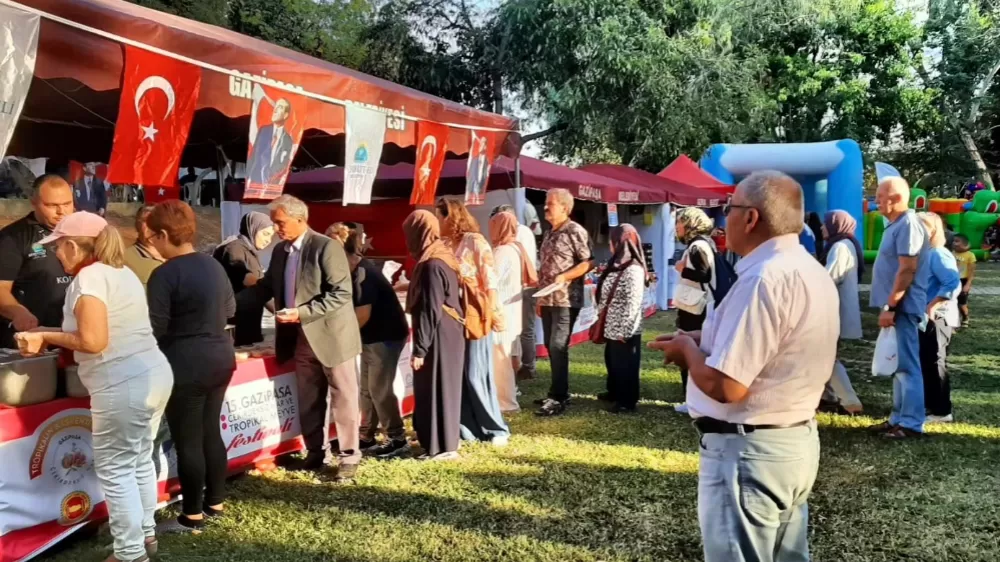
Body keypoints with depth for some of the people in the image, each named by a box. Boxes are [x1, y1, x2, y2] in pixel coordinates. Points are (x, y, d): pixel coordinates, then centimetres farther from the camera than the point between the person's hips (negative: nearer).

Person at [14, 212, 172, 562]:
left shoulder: (89, 277, -13)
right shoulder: (122, 272, 15)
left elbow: (93, 341, -20)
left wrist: (46, 337, -7)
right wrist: (55, 336, 17)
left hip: (123, 386, -9)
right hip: (153, 375, 9)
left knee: (115, 470, 3)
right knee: (140, 461, 20)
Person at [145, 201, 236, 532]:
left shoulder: (166, 274, -16)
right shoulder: (214, 266, 7)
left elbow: (155, 328, -16)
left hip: (186, 366, -8)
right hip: (220, 358, 8)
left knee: (188, 441, 3)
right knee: (211, 432, 17)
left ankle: (193, 514, 12)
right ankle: (216, 502, 26)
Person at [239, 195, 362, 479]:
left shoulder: (327, 247, -16)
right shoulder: (280, 251, 8)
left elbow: (342, 293, -21)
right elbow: (267, 287, 13)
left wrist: (302, 313, -25)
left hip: (332, 335, -7)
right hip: (302, 338, 7)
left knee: (343, 397, 4)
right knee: (308, 399, 15)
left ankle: (349, 456, 14)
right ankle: (315, 452, 29)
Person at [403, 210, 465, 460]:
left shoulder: (431, 265, -20)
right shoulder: (442, 258, 10)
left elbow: (430, 311, -22)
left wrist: (419, 349, -19)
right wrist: (411, 287, 37)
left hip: (438, 339, -10)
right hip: (448, 336, 10)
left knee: (435, 389, -1)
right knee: (441, 388, 15)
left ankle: (442, 447, 7)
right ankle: (442, 442, 24)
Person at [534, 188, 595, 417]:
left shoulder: (576, 231, -8)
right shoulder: (549, 234, 16)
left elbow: (589, 262, -12)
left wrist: (565, 276, -21)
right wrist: (540, 297, 17)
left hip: (566, 300, -8)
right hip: (547, 300, 8)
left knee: (558, 346, -10)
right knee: (550, 346, 10)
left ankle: (558, 398, -5)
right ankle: (559, 393, 20)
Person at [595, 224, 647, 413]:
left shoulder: (633, 270, -20)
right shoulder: (617, 266, 10)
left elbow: (632, 304, -22)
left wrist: (624, 331, -21)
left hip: (624, 330, -9)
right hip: (612, 327, 9)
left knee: (625, 365, 4)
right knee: (612, 361, 21)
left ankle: (627, 401, 16)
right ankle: (614, 392, 38)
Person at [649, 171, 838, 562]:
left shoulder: (762, 279, -23)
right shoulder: (813, 272, 9)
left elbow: (724, 386, -26)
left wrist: (688, 348, -8)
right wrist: (706, 341, 11)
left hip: (749, 452, -10)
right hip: (797, 440, 10)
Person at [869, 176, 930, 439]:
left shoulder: (908, 225, -15)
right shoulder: (895, 225, 17)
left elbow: (907, 269, -21)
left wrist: (890, 306, -22)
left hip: (902, 308, -10)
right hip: (896, 307, 10)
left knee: (907, 366, -7)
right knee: (898, 365, 14)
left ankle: (911, 423, -4)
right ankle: (899, 418, 20)